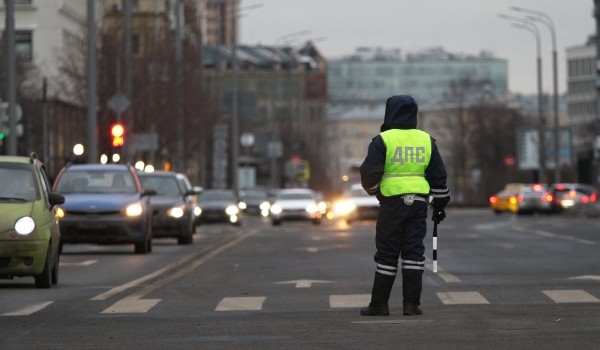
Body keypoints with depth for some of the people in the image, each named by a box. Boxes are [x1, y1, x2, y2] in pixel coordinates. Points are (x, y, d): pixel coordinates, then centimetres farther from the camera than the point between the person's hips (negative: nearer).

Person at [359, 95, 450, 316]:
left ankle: (379, 304, 4)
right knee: (414, 252, 5)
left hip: (392, 202, -3)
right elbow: (438, 176, 9)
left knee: (387, 254, 2)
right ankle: (411, 303, 1)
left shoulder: (383, 140, -6)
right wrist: (440, 204, 17)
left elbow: (370, 173, -9)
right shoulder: (426, 140, 8)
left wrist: (372, 190, 12)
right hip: (418, 203, 3)